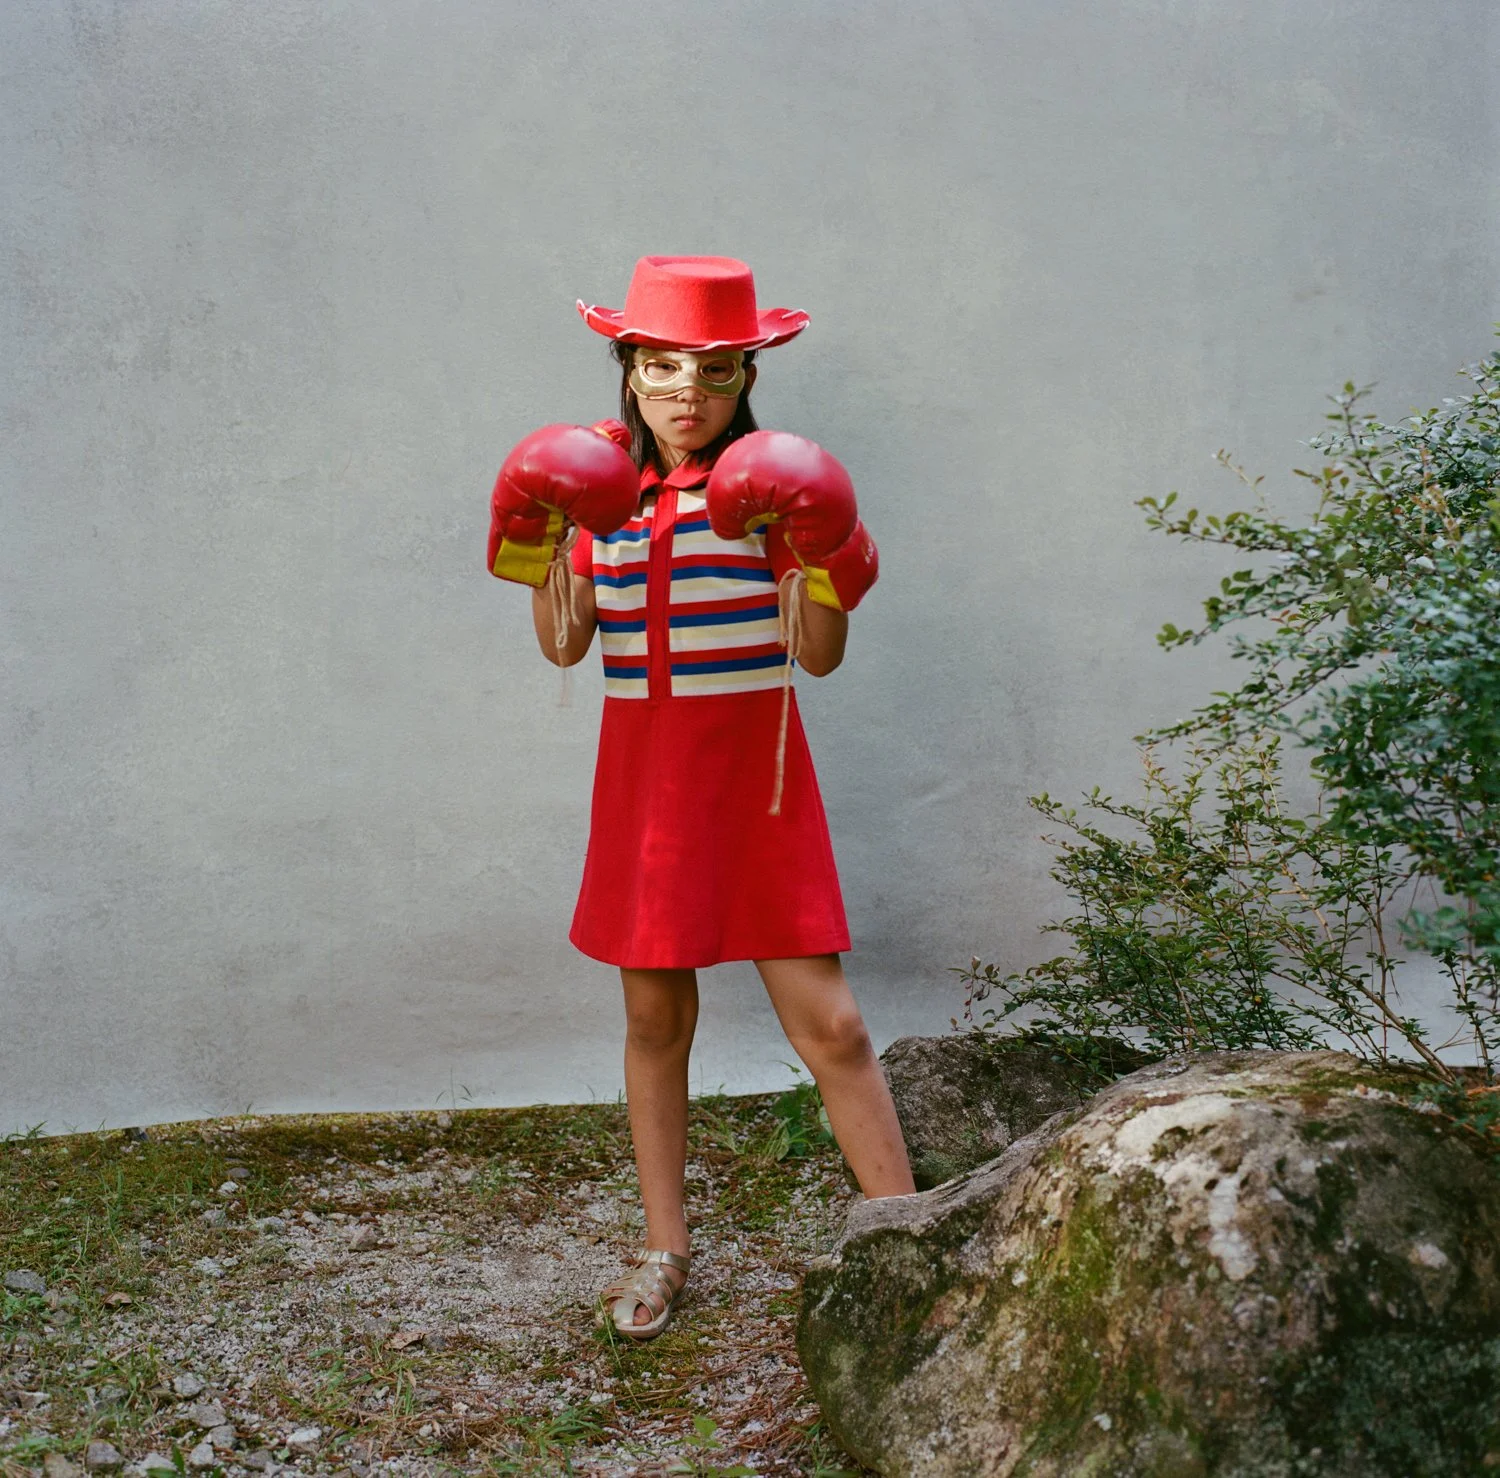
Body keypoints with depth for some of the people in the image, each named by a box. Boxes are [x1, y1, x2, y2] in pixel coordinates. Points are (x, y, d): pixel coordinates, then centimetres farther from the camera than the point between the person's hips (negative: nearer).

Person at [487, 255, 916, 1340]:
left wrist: (818, 558, -21)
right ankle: (666, 1250, 27)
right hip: (644, 770, 3)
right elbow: (564, 646, 6)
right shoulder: (603, 487, 5)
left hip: (755, 768, -3)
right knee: (655, 1013, 11)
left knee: (829, 1020, -5)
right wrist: (542, 545, -7)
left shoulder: (770, 486, -4)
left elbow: (820, 656, -5)